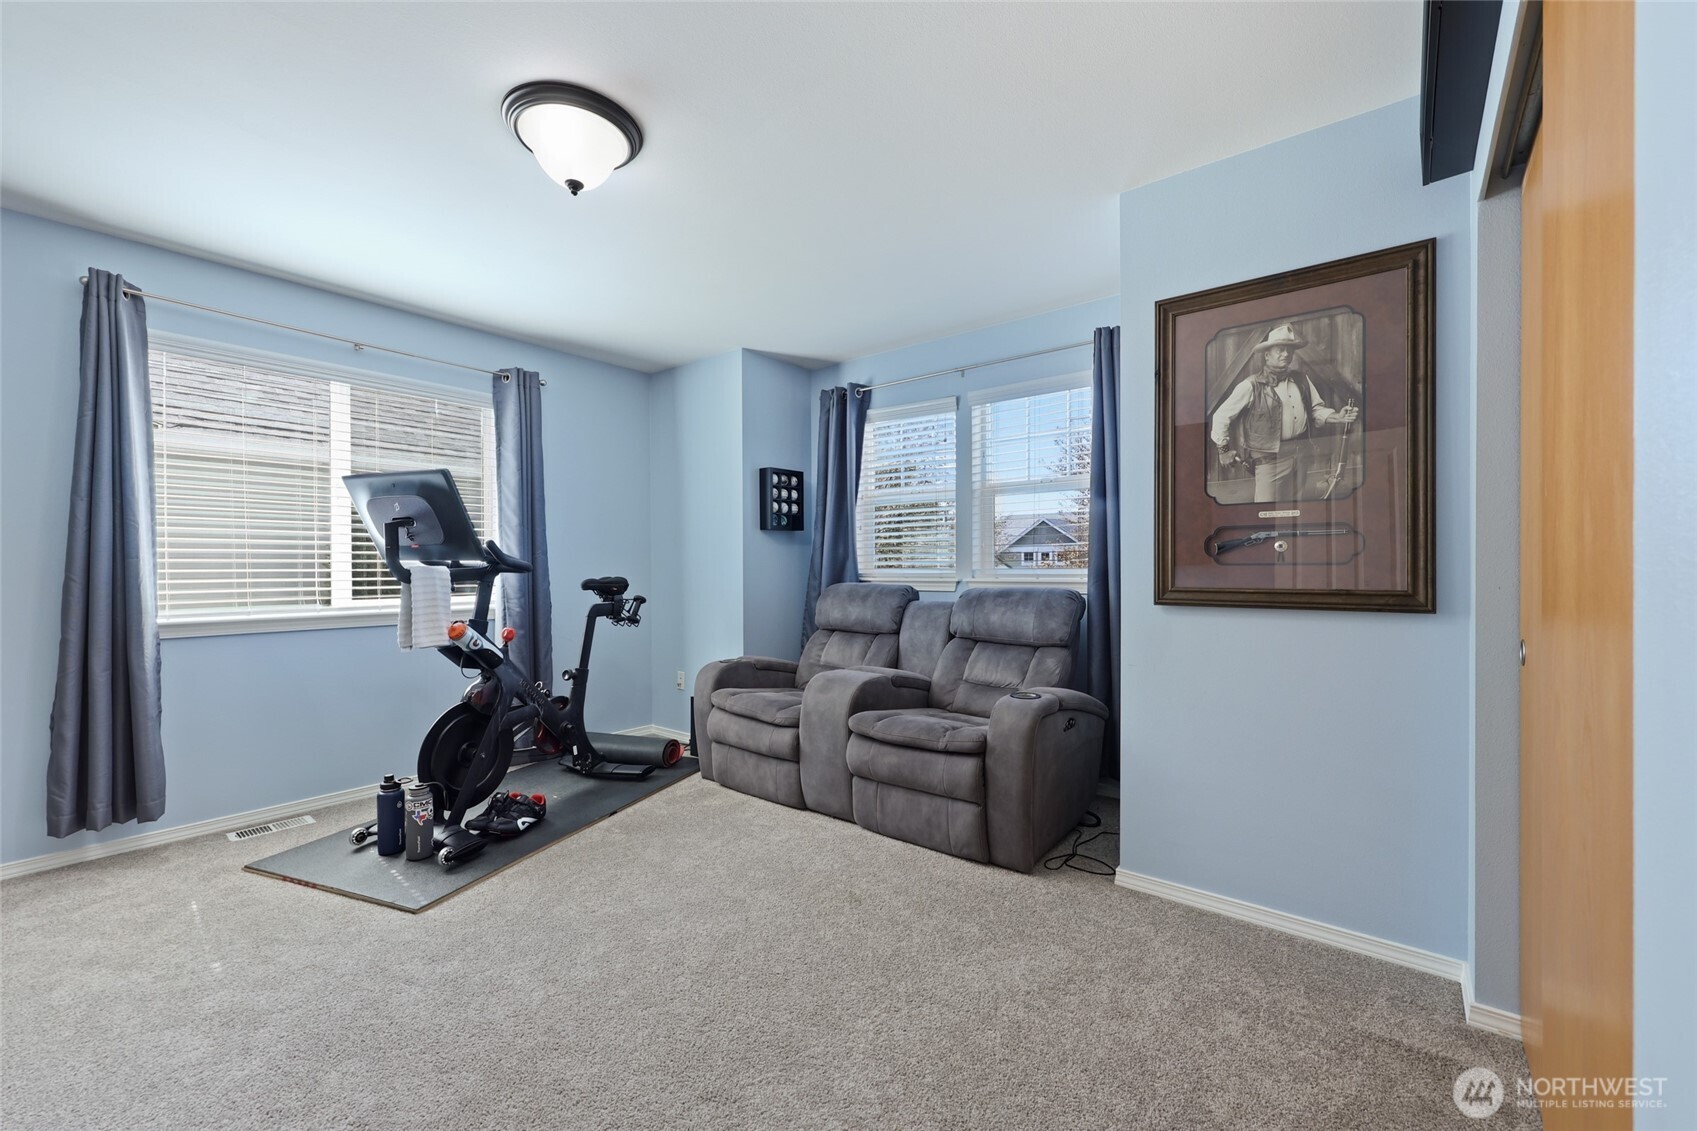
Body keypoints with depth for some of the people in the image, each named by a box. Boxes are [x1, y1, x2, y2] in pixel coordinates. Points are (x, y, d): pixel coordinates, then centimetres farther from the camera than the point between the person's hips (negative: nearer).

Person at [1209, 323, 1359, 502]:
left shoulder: (1301, 379, 9)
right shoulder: (1251, 386, -10)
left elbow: (1316, 409, 15)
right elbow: (1221, 416, -7)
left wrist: (1338, 417, -4)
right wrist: (1223, 449, -4)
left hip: (1302, 454, 6)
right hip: (1271, 458, -6)